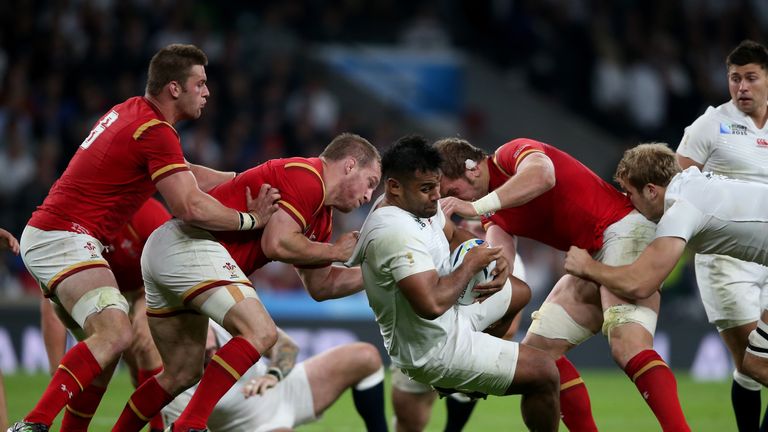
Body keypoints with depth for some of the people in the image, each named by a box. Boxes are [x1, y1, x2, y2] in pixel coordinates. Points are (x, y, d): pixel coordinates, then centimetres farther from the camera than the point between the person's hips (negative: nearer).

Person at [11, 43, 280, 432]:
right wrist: (250, 219, -8)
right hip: (66, 237, -11)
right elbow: (191, 207, -22)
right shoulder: (157, 132, -15)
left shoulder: (129, 113, 15)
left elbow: (185, 176, 26)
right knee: (115, 333, -24)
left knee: (107, 340, 17)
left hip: (43, 234, 11)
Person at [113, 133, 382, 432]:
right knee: (260, 333, -19)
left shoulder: (321, 216, 23)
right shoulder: (306, 176, -7)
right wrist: (335, 251, -4)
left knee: (182, 375, 18)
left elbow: (320, 286, 29)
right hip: (191, 245, -11)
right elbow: (277, 243, -17)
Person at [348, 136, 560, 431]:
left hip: (448, 317, 10)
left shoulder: (416, 202, -4)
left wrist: (494, 260, -8)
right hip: (432, 351, -10)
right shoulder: (396, 232, -34)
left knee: (518, 291, 31)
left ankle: (467, 376, 33)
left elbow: (454, 235, 13)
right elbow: (432, 304, -41)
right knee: (544, 373, -9)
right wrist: (471, 265, -24)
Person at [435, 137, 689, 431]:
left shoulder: (511, 153, -11)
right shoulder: (492, 215, 14)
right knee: (539, 347, 5)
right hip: (592, 258, 10)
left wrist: (476, 207, -42)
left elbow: (541, 175, -37)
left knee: (628, 346, -27)